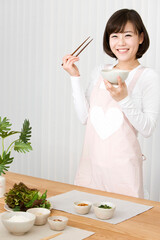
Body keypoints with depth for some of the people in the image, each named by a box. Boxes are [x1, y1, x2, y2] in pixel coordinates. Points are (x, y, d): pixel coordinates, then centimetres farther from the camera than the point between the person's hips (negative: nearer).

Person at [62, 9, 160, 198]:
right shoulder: (100, 72, 9)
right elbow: (84, 117, 3)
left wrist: (124, 99, -25)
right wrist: (75, 77, -1)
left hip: (123, 167, -4)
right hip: (91, 161, 4)